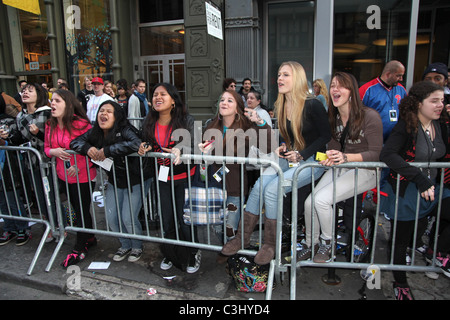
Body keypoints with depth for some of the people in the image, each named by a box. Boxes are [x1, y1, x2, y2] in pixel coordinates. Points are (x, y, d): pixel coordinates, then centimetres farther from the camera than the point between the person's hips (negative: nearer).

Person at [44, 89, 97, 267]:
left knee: (82, 211, 5)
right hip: (63, 176, 7)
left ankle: (79, 249, 22)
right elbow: (47, 148, 11)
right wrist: (54, 151, -13)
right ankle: (89, 238, 39)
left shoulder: (80, 124, -18)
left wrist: (79, 166, -20)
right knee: (77, 209, 19)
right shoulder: (50, 126, 3)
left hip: (82, 176, -7)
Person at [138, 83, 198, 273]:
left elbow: (194, 145, -15)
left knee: (184, 219, 3)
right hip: (162, 177, 4)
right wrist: (144, 148, -9)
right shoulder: (148, 122, 4)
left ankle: (193, 254, 29)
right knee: (166, 219, 13)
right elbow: (146, 144, 15)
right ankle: (169, 254, 37)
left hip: (183, 177, -4)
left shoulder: (186, 120, -10)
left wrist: (180, 150, -34)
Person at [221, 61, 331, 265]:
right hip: (289, 158, 7)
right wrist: (282, 147, 1)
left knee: (272, 189, -24)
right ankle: (243, 237, -2)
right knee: (258, 187, -15)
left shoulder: (312, 105, -13)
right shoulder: (280, 106, 8)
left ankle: (270, 244, -7)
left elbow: (326, 136, -8)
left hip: (311, 160, -6)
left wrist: (301, 154, -14)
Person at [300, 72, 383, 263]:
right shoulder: (332, 117, 6)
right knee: (309, 202, -14)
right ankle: (310, 244, 10)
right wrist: (329, 157, -14)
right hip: (340, 168, 6)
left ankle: (328, 242, 2)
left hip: (365, 171, -6)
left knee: (322, 199, -24)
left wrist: (346, 157, -27)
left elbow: (377, 153, -13)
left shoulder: (370, 116, -13)